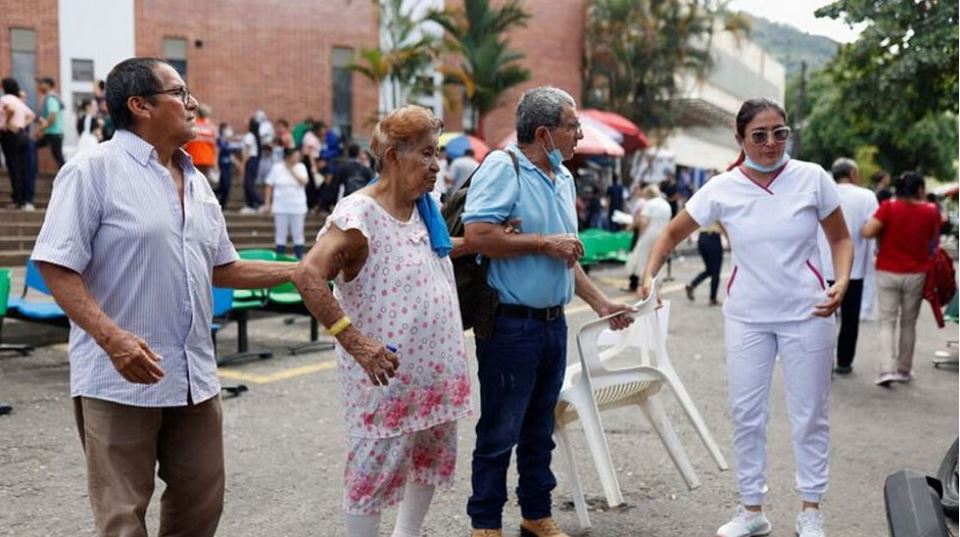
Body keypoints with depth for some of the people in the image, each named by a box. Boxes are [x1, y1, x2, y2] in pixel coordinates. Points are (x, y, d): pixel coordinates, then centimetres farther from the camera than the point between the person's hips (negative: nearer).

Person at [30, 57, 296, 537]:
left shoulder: (196, 181, 14)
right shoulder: (95, 169, -9)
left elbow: (222, 269, 21)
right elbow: (55, 266, -14)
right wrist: (112, 337, -26)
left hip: (195, 376, 7)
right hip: (120, 377, -7)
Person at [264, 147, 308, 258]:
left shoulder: (301, 167, 2)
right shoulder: (277, 168, -1)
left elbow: (304, 181, -14)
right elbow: (270, 186, 2)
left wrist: (292, 170, -12)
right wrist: (268, 204, -1)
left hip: (297, 207, 1)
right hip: (281, 208, -1)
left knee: (298, 234, 5)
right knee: (280, 234, 4)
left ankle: (299, 259, 11)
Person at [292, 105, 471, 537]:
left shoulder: (426, 209, 7)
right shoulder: (359, 214, -19)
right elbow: (307, 277, -29)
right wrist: (356, 343, -31)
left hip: (434, 369, 9)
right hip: (388, 373, -8)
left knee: (433, 458, 20)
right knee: (375, 468, 2)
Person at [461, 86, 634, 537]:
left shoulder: (564, 179, 13)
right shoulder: (502, 167, -12)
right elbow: (476, 236, -25)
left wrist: (600, 303, 17)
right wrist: (543, 243, -17)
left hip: (553, 324, 8)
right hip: (510, 326, -7)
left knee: (540, 429, 17)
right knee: (499, 432, 3)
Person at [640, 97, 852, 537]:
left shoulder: (813, 178, -7)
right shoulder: (722, 189, -5)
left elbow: (840, 239, 3)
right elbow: (673, 234, 4)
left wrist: (841, 282, -15)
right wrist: (650, 274, -10)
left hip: (807, 315, -1)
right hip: (746, 317, 1)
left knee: (809, 415, 8)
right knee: (746, 416, 8)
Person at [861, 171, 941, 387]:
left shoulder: (889, 207, -9)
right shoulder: (931, 211, -4)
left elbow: (867, 232, -18)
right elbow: (934, 242, 6)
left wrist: (883, 232, 1)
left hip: (888, 272, -1)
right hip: (916, 274, 1)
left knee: (886, 322, 3)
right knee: (909, 323, 14)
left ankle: (887, 369, -13)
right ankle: (904, 369, 23)